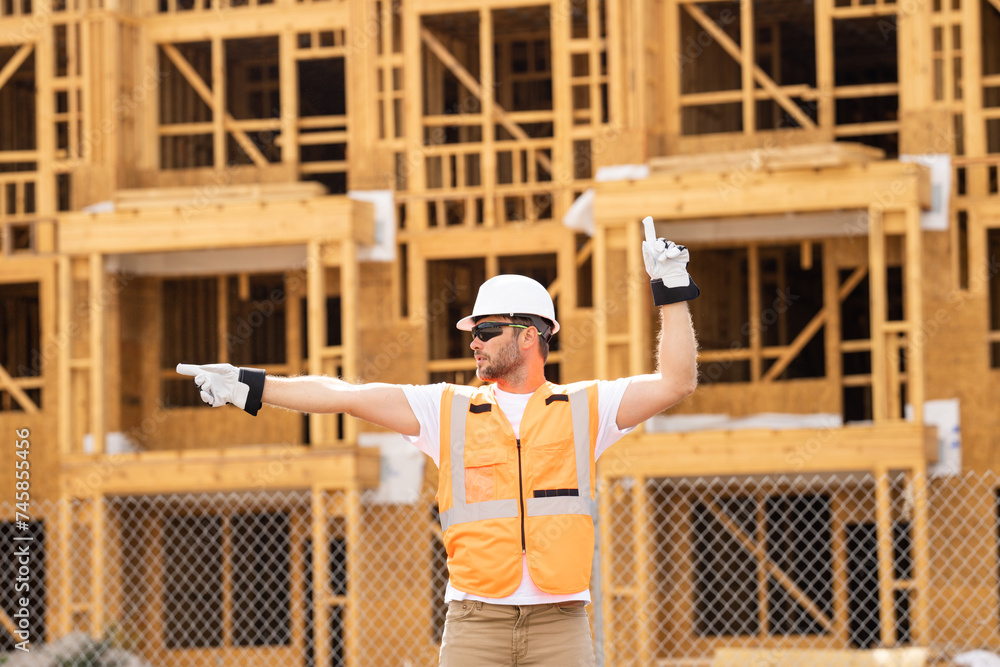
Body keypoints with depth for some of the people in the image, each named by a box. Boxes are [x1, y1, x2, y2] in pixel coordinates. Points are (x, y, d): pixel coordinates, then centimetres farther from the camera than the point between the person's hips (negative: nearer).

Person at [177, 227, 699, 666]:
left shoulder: (583, 408, 9)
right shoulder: (449, 409, 10)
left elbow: (675, 382, 3)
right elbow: (347, 396, 6)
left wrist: (671, 291, -3)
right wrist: (250, 386, 1)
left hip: (559, 623, 0)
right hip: (475, 620, 1)